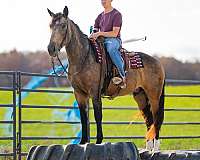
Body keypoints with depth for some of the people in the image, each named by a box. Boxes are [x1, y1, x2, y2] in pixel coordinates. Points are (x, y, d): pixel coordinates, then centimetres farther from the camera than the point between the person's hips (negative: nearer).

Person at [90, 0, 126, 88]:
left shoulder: (116, 14, -1)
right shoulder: (100, 16, 21)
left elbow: (114, 33, -10)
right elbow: (95, 31, 17)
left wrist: (100, 33, -20)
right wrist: (93, 36, -8)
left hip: (114, 40, -8)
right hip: (101, 41, 8)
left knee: (111, 49, -41)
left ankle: (122, 76, -42)